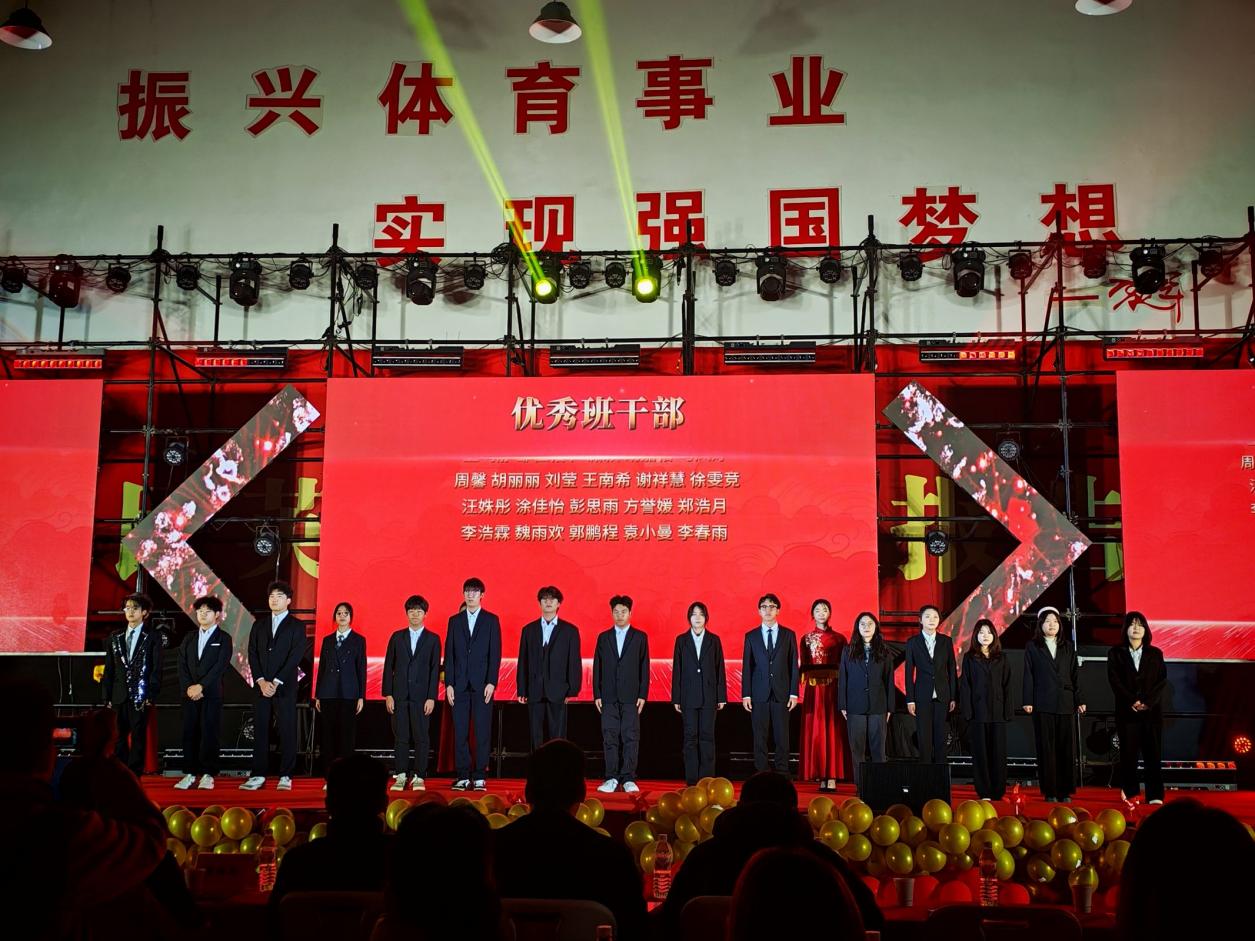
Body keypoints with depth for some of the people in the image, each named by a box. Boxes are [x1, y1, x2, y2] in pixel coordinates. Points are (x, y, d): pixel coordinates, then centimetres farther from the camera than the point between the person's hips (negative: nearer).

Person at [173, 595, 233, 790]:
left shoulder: (223, 639, 3)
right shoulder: (189, 638, 17)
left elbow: (220, 666, -7)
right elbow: (182, 666, 9)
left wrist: (201, 686, -14)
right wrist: (188, 688, -6)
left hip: (212, 693, -4)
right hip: (190, 693, 4)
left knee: (209, 733, -5)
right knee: (189, 733, 2)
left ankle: (208, 774, -1)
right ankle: (190, 774, 6)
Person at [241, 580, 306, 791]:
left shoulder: (297, 626, 2)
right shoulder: (259, 624, 14)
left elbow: (295, 657, -7)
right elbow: (252, 654, 7)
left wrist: (275, 683, -12)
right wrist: (261, 681, -6)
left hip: (285, 687, -3)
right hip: (261, 686, 3)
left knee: (287, 732, -2)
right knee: (260, 732, 4)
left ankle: (285, 777, 2)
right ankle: (258, 775, 9)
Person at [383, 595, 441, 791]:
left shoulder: (433, 639, 5)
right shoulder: (397, 637, 10)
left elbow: (435, 670, 1)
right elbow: (388, 667, 8)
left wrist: (431, 697, -6)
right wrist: (388, 694, 0)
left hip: (421, 695, -1)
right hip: (399, 694, 1)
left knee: (421, 737, -2)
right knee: (401, 737, 3)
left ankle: (419, 777, 3)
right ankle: (400, 776, 9)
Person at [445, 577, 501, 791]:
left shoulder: (491, 620, 5)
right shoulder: (455, 620, 11)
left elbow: (495, 653, -1)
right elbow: (449, 654, 8)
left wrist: (491, 682, -10)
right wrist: (449, 683, 0)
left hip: (482, 684, -2)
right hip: (459, 684, 2)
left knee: (482, 732, -1)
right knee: (460, 732, 2)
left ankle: (480, 776, 4)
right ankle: (463, 776, 8)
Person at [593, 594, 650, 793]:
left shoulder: (640, 637, 6)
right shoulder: (603, 637, 11)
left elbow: (644, 668, 4)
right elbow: (597, 667, 9)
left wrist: (643, 695, -3)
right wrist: (597, 694, 2)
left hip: (631, 696, -1)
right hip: (609, 696, 2)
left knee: (631, 737, -2)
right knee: (610, 737, 1)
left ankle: (628, 779, 3)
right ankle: (611, 778, 7)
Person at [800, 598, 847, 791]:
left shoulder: (838, 638, 7)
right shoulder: (806, 638, 10)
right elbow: (803, 666, 9)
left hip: (833, 686, -1)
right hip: (813, 687, 1)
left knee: (833, 729, -3)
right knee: (815, 730, 0)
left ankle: (832, 776, -3)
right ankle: (820, 775, 3)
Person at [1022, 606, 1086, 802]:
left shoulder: (1068, 647, 13)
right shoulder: (1032, 647, 6)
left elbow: (1074, 675, 12)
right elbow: (1028, 675, 3)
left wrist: (1080, 700, 6)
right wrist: (1028, 701, -4)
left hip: (1066, 703, 2)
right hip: (1043, 704, -2)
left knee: (1067, 747, 1)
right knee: (1046, 748, -1)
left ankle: (1065, 791, 8)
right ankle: (1049, 791, 4)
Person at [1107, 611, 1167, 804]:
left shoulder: (1155, 654, 9)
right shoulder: (1116, 653, 6)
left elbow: (1162, 681, 1)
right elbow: (1114, 680, -2)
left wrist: (1147, 702, -11)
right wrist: (1132, 701, -13)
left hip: (1152, 710, 1)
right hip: (1127, 711, -1)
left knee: (1153, 753, -1)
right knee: (1128, 752, 0)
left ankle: (1154, 795, 1)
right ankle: (1130, 792, 7)